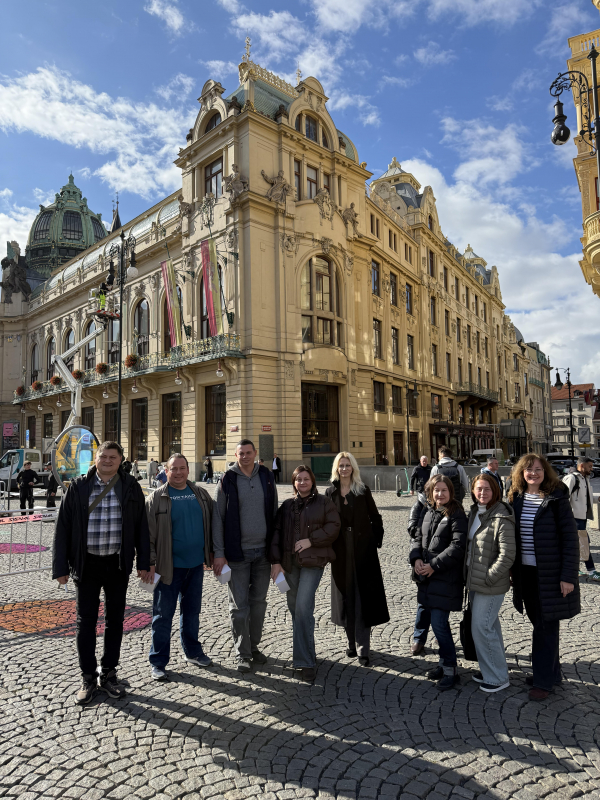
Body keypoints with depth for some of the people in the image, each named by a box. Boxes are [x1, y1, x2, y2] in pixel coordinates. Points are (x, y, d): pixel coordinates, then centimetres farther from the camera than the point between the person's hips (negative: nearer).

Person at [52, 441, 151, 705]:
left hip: (118, 564, 1)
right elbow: (63, 527, 1)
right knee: (86, 621, 8)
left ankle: (108, 674, 28)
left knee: (115, 620, 11)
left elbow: (141, 526, 2)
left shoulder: (131, 487, -1)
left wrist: (143, 563, -1)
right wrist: (61, 566, -3)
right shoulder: (78, 487, -2)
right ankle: (88, 678, 24)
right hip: (87, 564, 0)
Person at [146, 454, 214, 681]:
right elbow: (148, 533, -7)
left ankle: (192, 651, 34)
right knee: (163, 615, 5)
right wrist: (150, 563, -11)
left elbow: (211, 523, 12)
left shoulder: (201, 494, 5)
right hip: (169, 567, -4)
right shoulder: (157, 498, -6)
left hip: (195, 564, 4)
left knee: (192, 611, 17)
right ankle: (158, 661, 18)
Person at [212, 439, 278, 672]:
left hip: (263, 552, 3)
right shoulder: (227, 481, -5)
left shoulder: (267, 478, 3)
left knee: (259, 602, 13)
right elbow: (218, 518, -4)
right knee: (239, 605, 4)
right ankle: (242, 654, 19)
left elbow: (274, 514, 9)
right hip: (237, 553, -3)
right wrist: (219, 553, -8)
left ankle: (254, 646, 30)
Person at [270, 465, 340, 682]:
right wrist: (276, 561, -1)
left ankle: (306, 662, -5)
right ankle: (305, 655, 31)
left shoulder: (323, 502, 1)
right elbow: (277, 532, 7)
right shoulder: (286, 505, 10)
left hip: (313, 561, -5)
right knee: (293, 606, 12)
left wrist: (311, 540, -14)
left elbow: (333, 526, -4)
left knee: (303, 608, -13)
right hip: (290, 562, 5)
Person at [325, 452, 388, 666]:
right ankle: (352, 643, 25)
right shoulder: (331, 492, 5)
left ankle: (363, 648, 5)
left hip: (363, 550, -2)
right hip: (341, 552, 2)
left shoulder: (363, 491, 0)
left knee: (363, 599, -2)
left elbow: (375, 518, 4)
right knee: (346, 598, 10)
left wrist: (376, 541, -4)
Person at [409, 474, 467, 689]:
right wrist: (416, 559, -6)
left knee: (439, 623, -7)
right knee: (422, 617, 14)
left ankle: (449, 670, 10)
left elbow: (457, 546, -17)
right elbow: (417, 538, 12)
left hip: (446, 579, -7)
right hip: (427, 578, 7)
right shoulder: (427, 513, 11)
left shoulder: (457, 515, -10)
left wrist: (434, 565, -16)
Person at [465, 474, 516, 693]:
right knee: (489, 625, 19)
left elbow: (507, 555, -22)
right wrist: (470, 576, 10)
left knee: (481, 628, -2)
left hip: (491, 584, -8)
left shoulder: (501, 518, -19)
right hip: (474, 580, 8)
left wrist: (488, 578, -18)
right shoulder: (474, 512, 6)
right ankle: (492, 670, 34)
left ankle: (498, 678, 14)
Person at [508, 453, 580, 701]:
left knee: (546, 626, 2)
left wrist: (568, 576, -15)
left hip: (550, 574, -5)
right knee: (538, 623, 15)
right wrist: (513, 572, 8)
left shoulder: (557, 499, -10)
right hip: (525, 573, 5)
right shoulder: (516, 499, 4)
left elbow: (570, 538, -11)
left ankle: (543, 680, 14)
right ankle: (551, 672, 31)